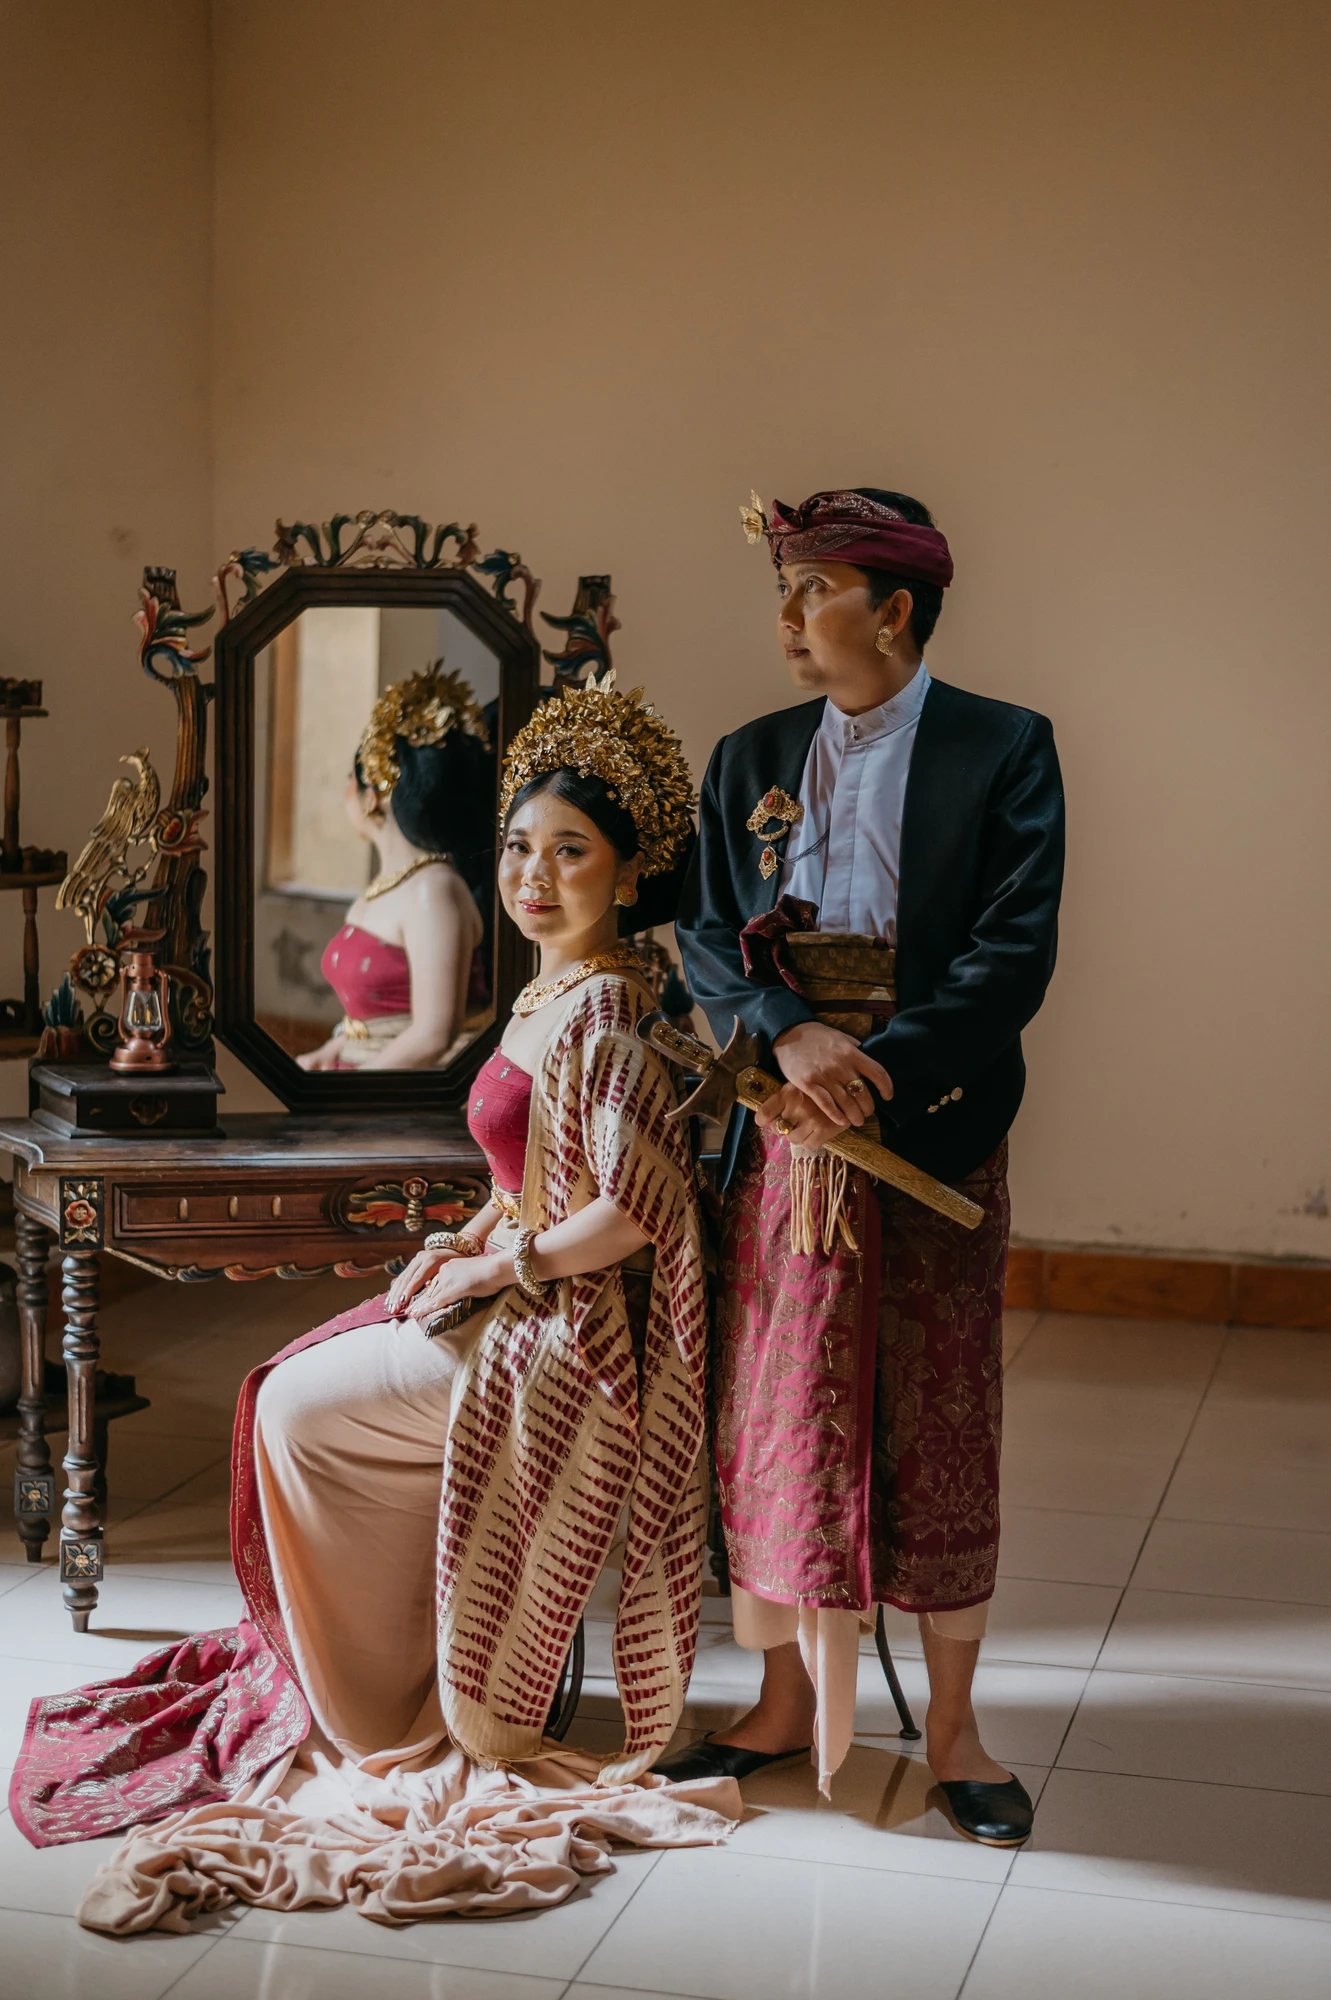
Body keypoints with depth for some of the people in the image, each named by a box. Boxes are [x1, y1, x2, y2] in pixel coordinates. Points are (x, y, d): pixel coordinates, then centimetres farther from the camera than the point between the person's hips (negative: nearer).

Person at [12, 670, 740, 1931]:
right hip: (520, 1300, 10)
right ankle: (377, 1676, 23)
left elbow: (627, 1212, -27)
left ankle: (398, 1718, 13)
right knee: (295, 1390, 14)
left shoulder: (603, 1012, -21)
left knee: (303, 1408, -1)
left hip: (560, 1338, -10)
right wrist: (462, 1244, 5)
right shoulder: (551, 993, 9)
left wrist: (493, 1269, -15)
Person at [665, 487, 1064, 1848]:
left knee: (937, 1427, 4)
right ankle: (787, 1701, 23)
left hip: (934, 1133, -3)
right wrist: (793, 1036, -17)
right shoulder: (748, 761, 10)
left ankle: (951, 1725, 18)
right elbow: (704, 941, 3)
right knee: (774, 1418, 7)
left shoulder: (1002, 751, -3)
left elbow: (1013, 956, -11)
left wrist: (871, 1070, -21)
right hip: (784, 1133, 4)